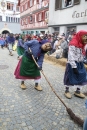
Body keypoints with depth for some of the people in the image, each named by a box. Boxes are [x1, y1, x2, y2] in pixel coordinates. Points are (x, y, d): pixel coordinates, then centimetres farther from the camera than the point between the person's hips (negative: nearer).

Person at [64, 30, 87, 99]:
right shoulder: (73, 44, -18)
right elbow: (71, 57, -22)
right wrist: (74, 67, -24)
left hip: (80, 64, 8)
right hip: (72, 64, -8)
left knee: (81, 77, 11)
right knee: (70, 77, 4)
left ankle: (78, 91, 28)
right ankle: (67, 91, 24)